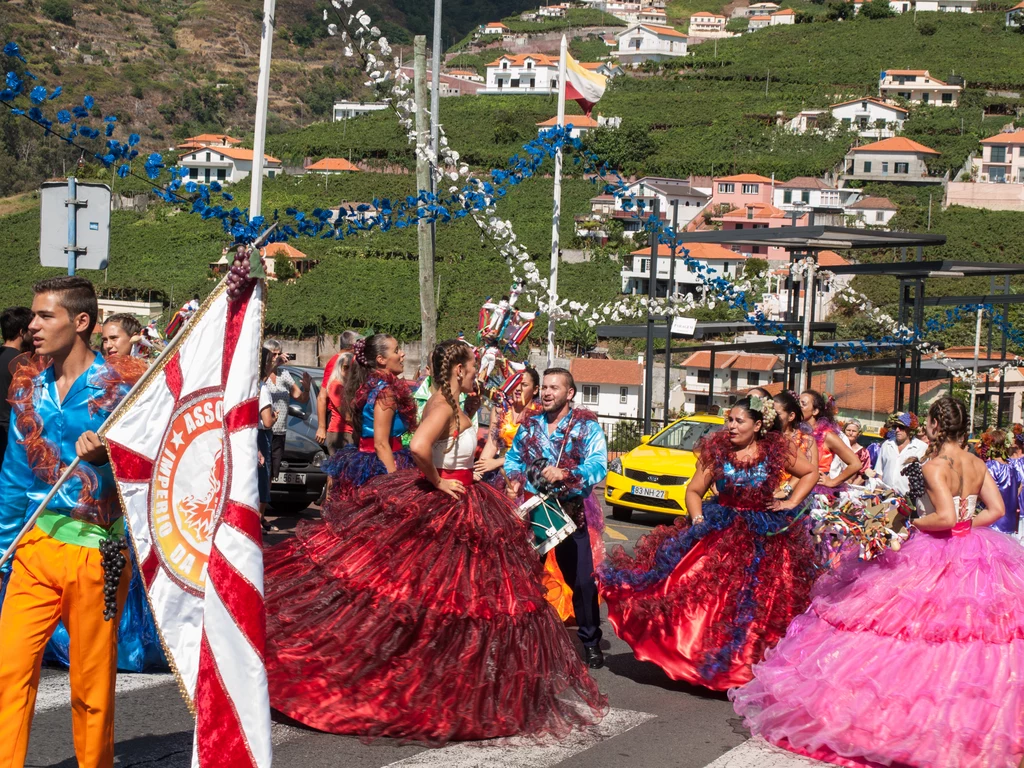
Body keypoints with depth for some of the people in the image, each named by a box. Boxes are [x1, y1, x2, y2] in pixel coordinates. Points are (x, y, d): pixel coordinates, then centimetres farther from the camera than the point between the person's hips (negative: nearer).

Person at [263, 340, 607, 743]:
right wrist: (437, 482, -23)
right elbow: (419, 446, -36)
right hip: (444, 509, -10)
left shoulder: (450, 404, 9)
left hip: (463, 509, 10)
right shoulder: (445, 405, -20)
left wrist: (474, 404, 15)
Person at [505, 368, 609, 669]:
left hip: (571, 512, -4)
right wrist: (514, 480, -2)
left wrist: (565, 475, -30)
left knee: (581, 579, -3)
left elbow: (598, 466, -16)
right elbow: (513, 458, 18)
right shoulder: (529, 425, 10)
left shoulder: (587, 426, -4)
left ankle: (590, 642, 11)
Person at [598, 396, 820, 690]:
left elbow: (811, 472, 10)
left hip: (765, 537, 0)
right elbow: (694, 491, 4)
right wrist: (698, 520, -12)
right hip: (720, 530, 1)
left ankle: (747, 668, 12)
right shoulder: (716, 450, -1)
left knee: (760, 606, -1)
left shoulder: (775, 451, -3)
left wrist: (791, 503, 1)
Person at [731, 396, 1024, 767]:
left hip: (934, 560, -7)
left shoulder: (934, 466, -14)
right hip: (975, 559, 7)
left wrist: (908, 522, -9)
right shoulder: (978, 465, 6)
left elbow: (946, 517, -23)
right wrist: (965, 526, 12)